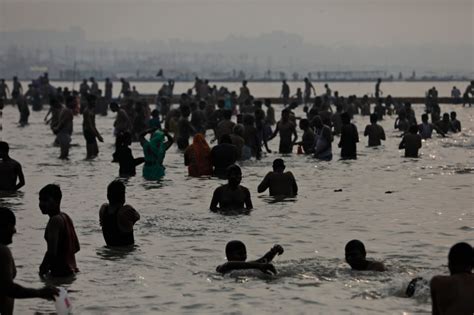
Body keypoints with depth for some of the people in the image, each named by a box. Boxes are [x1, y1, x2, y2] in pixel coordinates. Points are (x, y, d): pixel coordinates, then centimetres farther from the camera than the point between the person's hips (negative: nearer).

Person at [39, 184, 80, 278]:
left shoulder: (55, 220, -18)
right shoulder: (66, 217, 12)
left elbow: (51, 251, -25)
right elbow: (76, 248, 20)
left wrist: (43, 268, -13)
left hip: (60, 273, -10)